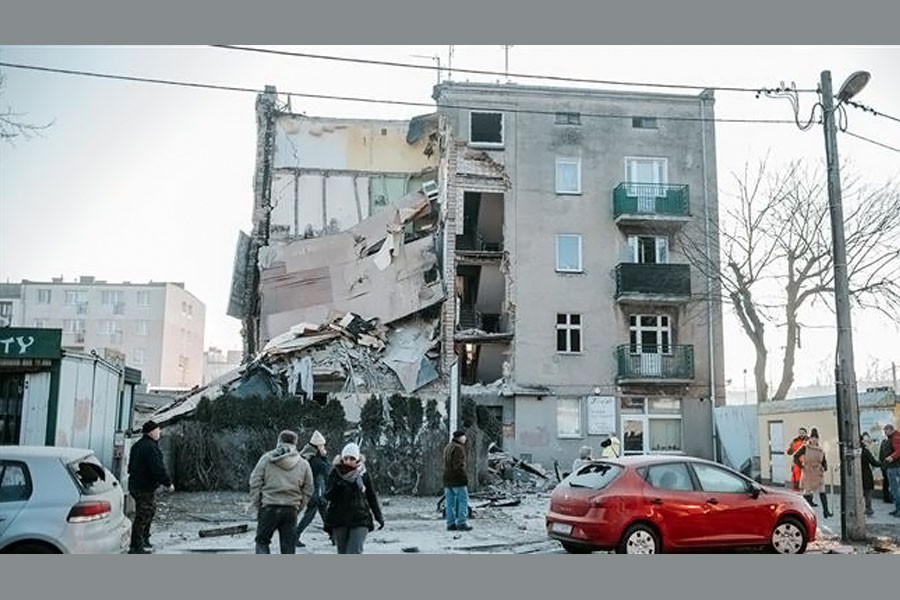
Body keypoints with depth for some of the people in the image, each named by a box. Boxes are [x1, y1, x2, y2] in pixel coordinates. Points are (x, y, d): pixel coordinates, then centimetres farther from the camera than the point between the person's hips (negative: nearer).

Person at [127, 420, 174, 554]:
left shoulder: (138, 445, 13)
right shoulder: (151, 447, -20)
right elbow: (158, 469, -23)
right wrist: (168, 483, -14)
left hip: (135, 485, 11)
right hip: (145, 488, -11)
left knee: (150, 511, 22)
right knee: (142, 516, -4)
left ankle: (144, 540, 33)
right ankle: (135, 547, 1)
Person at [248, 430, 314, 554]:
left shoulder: (266, 459, 1)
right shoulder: (303, 464, 6)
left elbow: (255, 483, -2)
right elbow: (308, 490, 6)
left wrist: (256, 504, 4)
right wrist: (298, 508, 12)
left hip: (268, 508, -1)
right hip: (291, 510, 2)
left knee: (262, 541, 13)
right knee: (288, 546, 9)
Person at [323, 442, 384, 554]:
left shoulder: (364, 474, -1)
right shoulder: (335, 473, -1)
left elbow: (372, 497, 9)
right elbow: (328, 496, -9)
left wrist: (379, 516, 14)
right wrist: (337, 485, -26)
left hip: (360, 520, -1)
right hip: (338, 520, 2)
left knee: (354, 553, -13)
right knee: (343, 555, 10)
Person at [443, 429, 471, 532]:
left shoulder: (448, 447, 15)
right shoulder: (458, 448, -14)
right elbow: (458, 465, -21)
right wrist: (465, 476, -15)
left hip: (447, 480, 9)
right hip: (458, 479, -9)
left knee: (450, 502, 8)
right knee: (463, 501, -2)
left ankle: (450, 524, 10)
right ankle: (461, 523, -4)